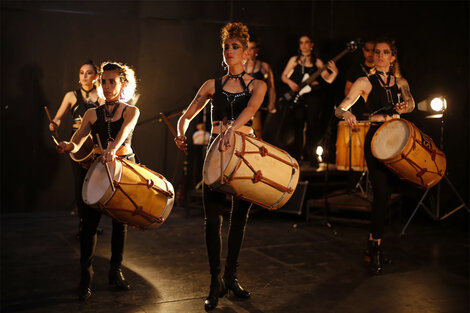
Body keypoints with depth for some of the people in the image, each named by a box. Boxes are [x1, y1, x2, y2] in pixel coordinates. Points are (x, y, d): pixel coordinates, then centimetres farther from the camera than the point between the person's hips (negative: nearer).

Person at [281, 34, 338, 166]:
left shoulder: (317, 62, 10)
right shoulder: (294, 60, 11)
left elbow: (328, 79, 6)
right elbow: (284, 76, 13)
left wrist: (334, 72, -14)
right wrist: (290, 82, -7)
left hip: (314, 95, 0)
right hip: (297, 96, 0)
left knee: (313, 125, -2)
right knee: (298, 125, -3)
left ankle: (309, 153, 12)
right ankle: (297, 155, 7)